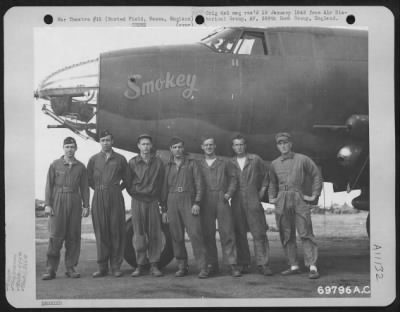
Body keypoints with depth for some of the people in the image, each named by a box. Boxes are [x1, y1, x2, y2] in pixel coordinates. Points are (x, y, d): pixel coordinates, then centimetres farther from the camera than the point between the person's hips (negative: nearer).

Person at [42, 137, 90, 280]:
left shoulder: (81, 167, 9)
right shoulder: (55, 165, 4)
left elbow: (84, 188, 8)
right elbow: (49, 185, 1)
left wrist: (86, 206, 1)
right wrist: (47, 204, -7)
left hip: (75, 202, 2)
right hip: (58, 202, -2)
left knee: (73, 236, 2)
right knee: (55, 236, -6)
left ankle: (70, 268, 10)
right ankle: (51, 269, -1)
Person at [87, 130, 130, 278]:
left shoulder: (120, 159, 7)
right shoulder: (94, 159, 9)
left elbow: (126, 179, 13)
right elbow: (89, 179, 14)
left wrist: (117, 189, 6)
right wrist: (99, 189, 8)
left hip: (116, 197, 0)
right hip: (99, 198, 1)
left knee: (117, 231, -2)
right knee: (101, 232, 0)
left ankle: (116, 266, 4)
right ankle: (102, 267, 5)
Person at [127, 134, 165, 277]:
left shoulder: (158, 162, 5)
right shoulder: (133, 162, 3)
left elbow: (161, 183, 7)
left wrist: (163, 204, 3)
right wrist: (134, 193, -3)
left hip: (153, 201, 1)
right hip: (137, 201, -1)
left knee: (154, 234, 0)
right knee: (139, 234, 1)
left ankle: (154, 265, 7)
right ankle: (140, 265, 9)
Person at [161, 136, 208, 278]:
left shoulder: (191, 164, 8)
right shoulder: (168, 167, 16)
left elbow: (199, 184, 3)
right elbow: (164, 187, 16)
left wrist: (197, 203, -9)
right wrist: (164, 208, 10)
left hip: (188, 201, -3)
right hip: (172, 202, 3)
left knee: (195, 233, -11)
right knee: (176, 236, 1)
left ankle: (203, 267, -10)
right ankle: (182, 267, 10)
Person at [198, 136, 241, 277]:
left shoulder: (224, 163, 13)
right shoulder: (198, 165, 13)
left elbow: (233, 178, 13)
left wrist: (229, 193, -1)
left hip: (222, 201, -1)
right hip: (206, 202, 1)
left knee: (227, 232, -7)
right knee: (208, 234, 0)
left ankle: (233, 264, -6)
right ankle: (212, 265, 8)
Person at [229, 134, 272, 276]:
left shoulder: (255, 160, 7)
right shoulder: (230, 163, 11)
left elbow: (265, 175, 15)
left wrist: (262, 190, 7)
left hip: (253, 201, -2)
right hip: (237, 202, 2)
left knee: (259, 233, -6)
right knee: (240, 234, 2)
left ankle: (263, 264, -5)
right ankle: (244, 264, 9)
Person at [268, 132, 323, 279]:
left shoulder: (302, 159, 2)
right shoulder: (275, 164, 13)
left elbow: (317, 176, 6)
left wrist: (314, 195, 0)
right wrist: (271, 197, 12)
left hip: (299, 200, -4)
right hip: (281, 201, 4)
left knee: (305, 233, -9)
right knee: (286, 235, 5)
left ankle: (312, 267, -9)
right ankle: (293, 266, 13)